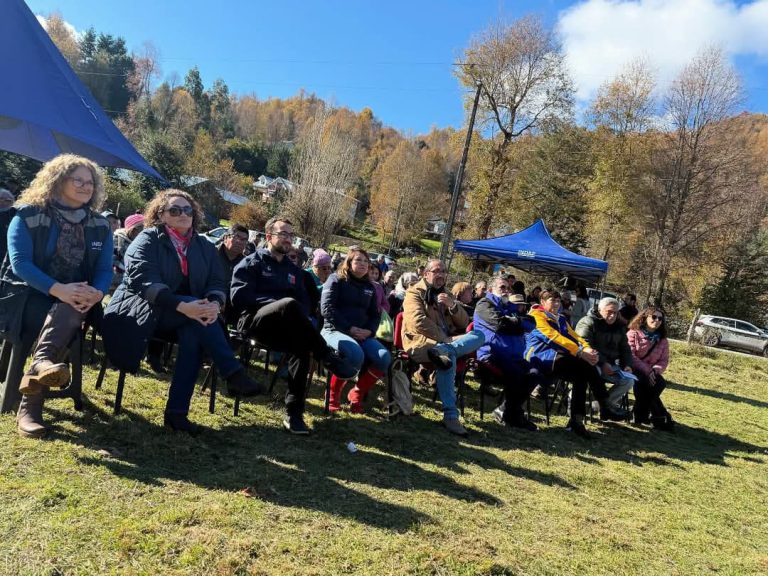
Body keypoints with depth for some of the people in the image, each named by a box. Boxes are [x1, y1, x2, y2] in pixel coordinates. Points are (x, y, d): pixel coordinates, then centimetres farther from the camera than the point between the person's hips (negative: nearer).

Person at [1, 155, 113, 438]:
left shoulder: (100, 226, 8)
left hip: (75, 297, 3)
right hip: (28, 293, -2)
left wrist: (96, 293, -22)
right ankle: (31, 404, -38)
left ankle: (40, 365, -56)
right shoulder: (28, 216, -3)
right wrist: (58, 289, -29)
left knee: (70, 314, -35)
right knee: (58, 324, -34)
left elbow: (104, 269, 2)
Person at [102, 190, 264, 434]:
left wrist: (214, 304, -25)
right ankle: (234, 375, -33)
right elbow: (146, 281, -20)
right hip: (144, 310, -4)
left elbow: (217, 282, 1)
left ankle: (177, 411, -29)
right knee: (196, 312, -32)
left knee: (193, 336, -31)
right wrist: (183, 306, -36)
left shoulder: (205, 247, 11)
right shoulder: (147, 240, -4)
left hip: (187, 316, 4)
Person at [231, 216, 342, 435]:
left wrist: (296, 318, -10)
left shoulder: (293, 270, 23)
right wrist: (279, 305, -12)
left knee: (303, 347, -30)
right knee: (290, 304, -36)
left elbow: (305, 303, 15)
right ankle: (327, 356, -26)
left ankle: (293, 414, -28)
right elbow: (239, 297, -8)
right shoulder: (252, 262, 7)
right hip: (253, 321, -5)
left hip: (280, 330, 5)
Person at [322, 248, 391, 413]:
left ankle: (357, 394, 0)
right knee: (355, 355, -37)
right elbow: (327, 308, -8)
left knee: (384, 358, -23)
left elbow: (375, 314, 18)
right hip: (335, 330, -5)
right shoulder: (336, 279, 4)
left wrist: (369, 330, -5)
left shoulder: (369, 287, 19)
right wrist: (349, 328, -16)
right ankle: (333, 393, -10)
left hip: (362, 335, 5)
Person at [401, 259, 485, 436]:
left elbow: (464, 324, 14)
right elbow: (418, 322, -15)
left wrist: (453, 306, -5)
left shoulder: (446, 295, 22)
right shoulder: (415, 293, 3)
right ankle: (450, 415, -36)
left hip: (446, 341, 6)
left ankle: (441, 351, -42)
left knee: (478, 335, -17)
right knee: (449, 356, -37)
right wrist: (445, 339, -19)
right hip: (420, 342, -6)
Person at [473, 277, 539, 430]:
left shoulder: (511, 305, 27)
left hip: (512, 354, 7)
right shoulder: (485, 304, 6)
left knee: (534, 373, -17)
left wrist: (515, 318, -3)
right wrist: (519, 322, 4)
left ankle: (506, 411, -6)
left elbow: (532, 324, 14)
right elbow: (500, 323, -13)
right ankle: (514, 413, -9)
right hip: (491, 353, -7)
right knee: (516, 372, -30)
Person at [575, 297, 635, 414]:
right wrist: (602, 363, -28)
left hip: (610, 366, 7)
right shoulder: (587, 322, -7)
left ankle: (606, 403, 1)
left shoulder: (618, 327, 16)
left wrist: (627, 365, 0)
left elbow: (625, 349, 21)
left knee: (629, 380, -14)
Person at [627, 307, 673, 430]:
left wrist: (655, 370, -16)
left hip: (651, 373, 4)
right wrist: (647, 370, -20)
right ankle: (661, 417, -16)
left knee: (661, 383, -28)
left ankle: (640, 415, -16)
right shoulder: (633, 334, -4)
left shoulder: (662, 340, 11)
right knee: (644, 383, -34)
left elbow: (664, 360, 6)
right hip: (634, 370, -4)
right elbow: (629, 356, -13)